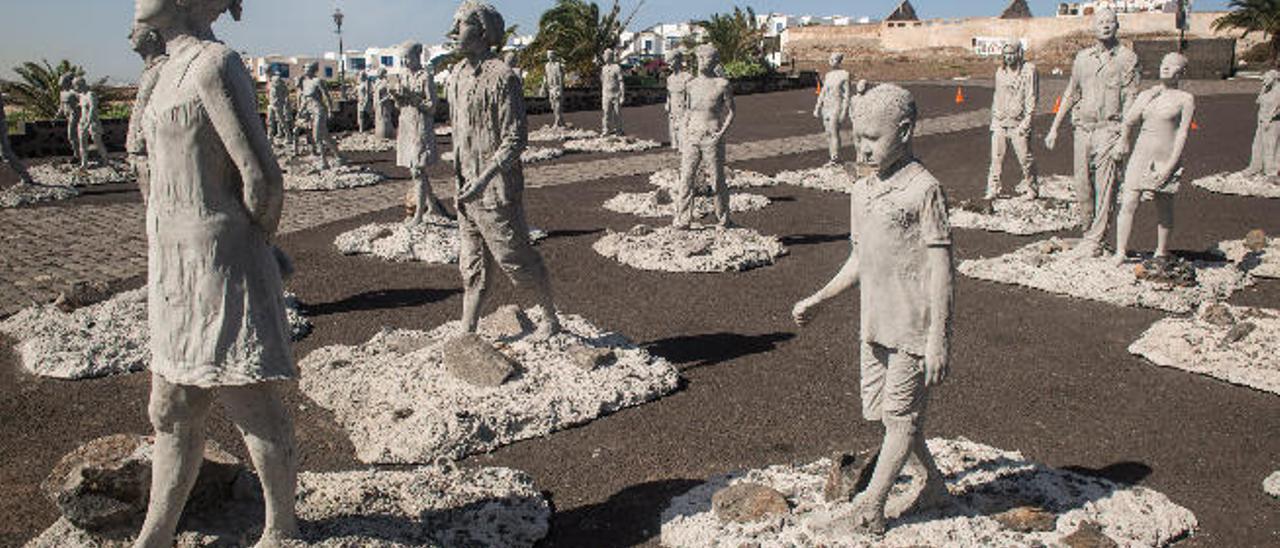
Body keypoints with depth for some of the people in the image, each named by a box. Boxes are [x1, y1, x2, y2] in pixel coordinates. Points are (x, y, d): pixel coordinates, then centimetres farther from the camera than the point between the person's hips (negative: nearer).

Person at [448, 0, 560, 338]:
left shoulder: (501, 77, -15)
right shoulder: (456, 76, 11)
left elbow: (516, 139, -17)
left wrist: (484, 179, -23)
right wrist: (460, 179, 18)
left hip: (496, 190, -8)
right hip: (467, 189, 8)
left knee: (516, 260, 3)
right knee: (472, 267, 12)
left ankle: (550, 320, 21)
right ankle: (467, 335, 20)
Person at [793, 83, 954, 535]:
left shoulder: (923, 189, -12)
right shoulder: (862, 192, 10)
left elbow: (940, 267, -14)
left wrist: (938, 337, -17)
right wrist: (816, 301, 14)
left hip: (914, 327, -8)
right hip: (875, 324, 8)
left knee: (901, 416, 3)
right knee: (878, 411, 14)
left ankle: (871, 502, 14)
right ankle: (933, 484, 33)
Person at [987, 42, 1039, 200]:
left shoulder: (1029, 70, -5)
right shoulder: (1000, 71, 13)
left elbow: (1032, 98, -7)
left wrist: (1026, 121, -13)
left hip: (1018, 123, -5)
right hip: (999, 122, 5)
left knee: (1025, 158, 0)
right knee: (996, 157, 1)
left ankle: (1031, 188, 17)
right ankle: (993, 189, 7)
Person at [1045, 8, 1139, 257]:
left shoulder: (1126, 57, 0)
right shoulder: (1083, 57, 13)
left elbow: (1129, 100, -6)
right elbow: (1070, 94, 20)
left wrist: (1124, 138, -14)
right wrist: (1055, 127, 15)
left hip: (1109, 128, -4)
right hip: (1082, 127, 5)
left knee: (1105, 189, -5)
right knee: (1082, 185, 6)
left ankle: (1095, 241, -2)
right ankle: (1088, 233, 20)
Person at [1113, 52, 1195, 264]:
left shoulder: (1185, 99, 0)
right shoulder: (1146, 95, 12)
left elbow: (1182, 134, -6)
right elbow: (1127, 122, 4)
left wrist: (1170, 165, -12)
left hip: (1166, 160, -2)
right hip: (1141, 156, 3)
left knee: (1164, 209, 7)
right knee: (1128, 204, -7)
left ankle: (1162, 254, 21)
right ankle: (1120, 253, -4)